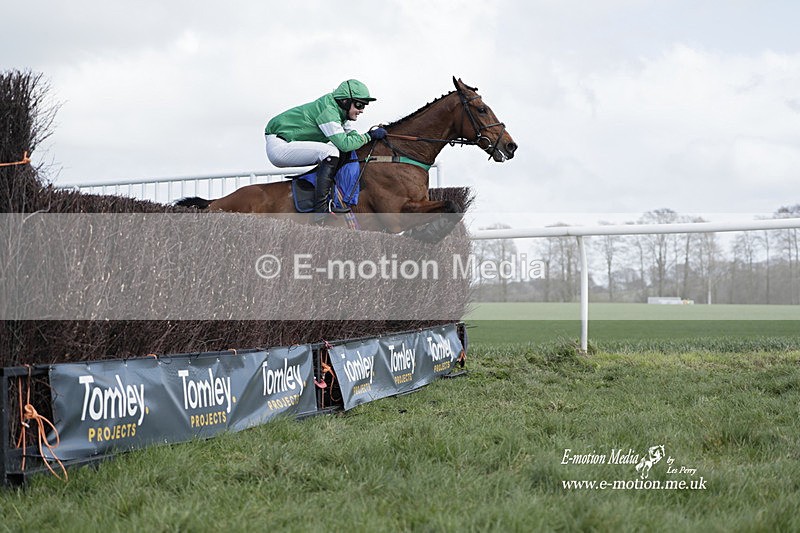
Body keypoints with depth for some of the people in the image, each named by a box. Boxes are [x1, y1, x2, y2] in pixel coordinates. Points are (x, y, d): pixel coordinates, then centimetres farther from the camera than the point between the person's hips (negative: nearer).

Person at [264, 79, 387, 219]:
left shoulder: (338, 110, 10)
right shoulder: (328, 110, -20)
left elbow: (351, 134, 14)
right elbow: (344, 143, -26)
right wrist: (369, 136, -15)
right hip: (279, 147, -11)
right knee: (330, 152, -23)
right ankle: (321, 209, -28)